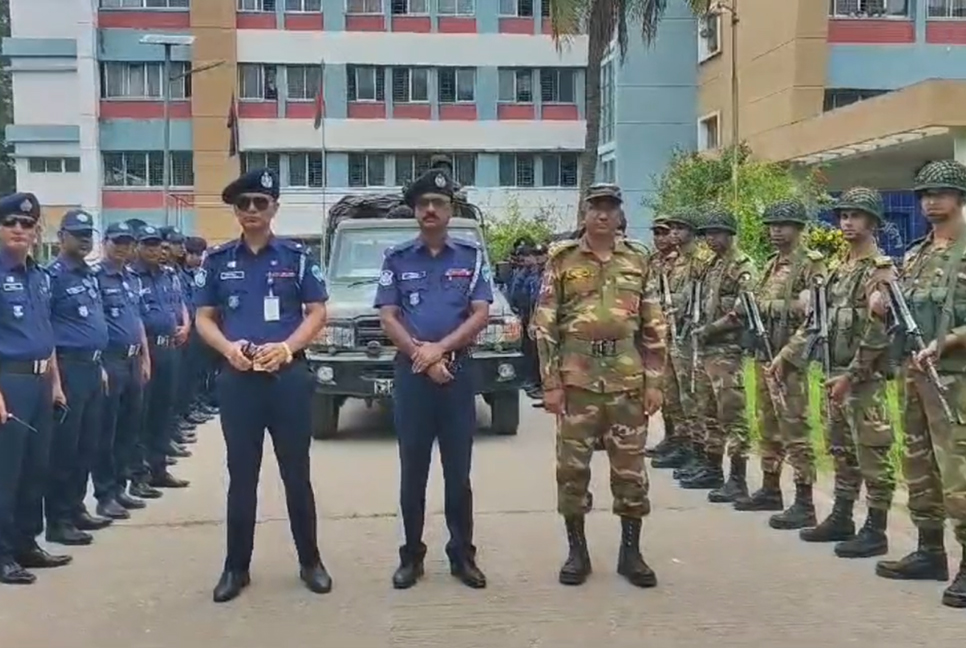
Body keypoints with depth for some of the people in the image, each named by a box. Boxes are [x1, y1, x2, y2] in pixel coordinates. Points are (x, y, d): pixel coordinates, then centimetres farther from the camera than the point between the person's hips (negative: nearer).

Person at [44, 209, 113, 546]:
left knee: (87, 446, 14)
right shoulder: (52, 274, -11)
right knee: (64, 448, -3)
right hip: (69, 367, -8)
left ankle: (76, 509, 24)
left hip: (92, 367, 8)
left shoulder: (90, 275, 15)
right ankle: (58, 520, 3)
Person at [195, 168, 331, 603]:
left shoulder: (297, 256, 3)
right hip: (238, 378, 1)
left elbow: (317, 313, 2)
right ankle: (236, 568, 15)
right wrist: (228, 348, -12)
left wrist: (286, 347, -14)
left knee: (297, 473, 5)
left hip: (289, 375, -1)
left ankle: (310, 562, 17)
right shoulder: (218, 260, 7)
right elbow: (204, 318, 8)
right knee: (241, 476, 7)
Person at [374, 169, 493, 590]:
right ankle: (411, 556, 13)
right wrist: (421, 356, -12)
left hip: (458, 372, 0)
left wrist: (439, 349, -14)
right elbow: (388, 318, 0)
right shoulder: (397, 259, 6)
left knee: (458, 471, 5)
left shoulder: (470, 257, 6)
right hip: (411, 373, 0)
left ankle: (463, 556, 12)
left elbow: (481, 314, -2)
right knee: (413, 470, 5)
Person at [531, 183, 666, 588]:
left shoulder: (637, 262, 8)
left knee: (630, 468, 5)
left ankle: (631, 552, 16)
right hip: (576, 380, -1)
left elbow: (654, 326, 9)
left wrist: (654, 380, 2)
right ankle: (577, 551, 15)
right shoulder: (562, 261, 1)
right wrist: (550, 383, -7)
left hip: (628, 381, 2)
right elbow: (544, 325, -1)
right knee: (572, 467, 3)